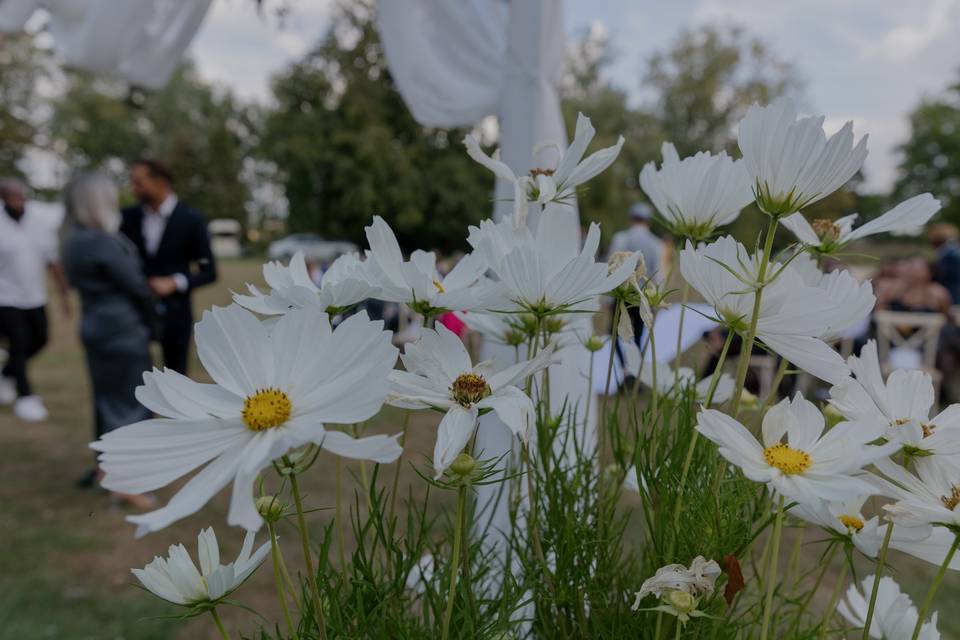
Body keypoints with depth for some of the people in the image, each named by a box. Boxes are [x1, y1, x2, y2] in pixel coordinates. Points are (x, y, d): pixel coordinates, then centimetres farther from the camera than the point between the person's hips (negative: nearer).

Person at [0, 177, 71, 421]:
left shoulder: (41, 226, 3)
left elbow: (54, 263, 8)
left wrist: (65, 294, 7)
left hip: (35, 299, 5)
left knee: (39, 341, 13)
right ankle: (24, 396, 9)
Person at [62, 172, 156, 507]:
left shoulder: (75, 241, 9)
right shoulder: (103, 243, -20)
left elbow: (90, 285, 12)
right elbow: (137, 287, -15)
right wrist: (149, 321, 2)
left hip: (95, 328, 9)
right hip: (122, 332, -9)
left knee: (107, 400, 18)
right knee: (130, 403, 0)